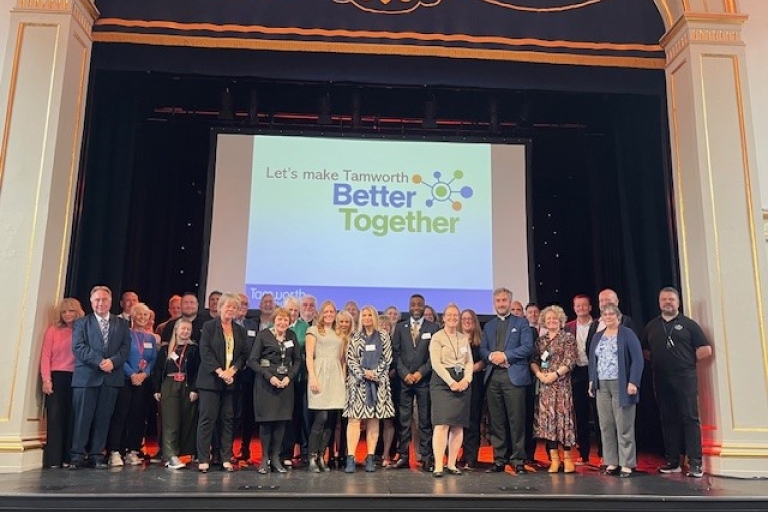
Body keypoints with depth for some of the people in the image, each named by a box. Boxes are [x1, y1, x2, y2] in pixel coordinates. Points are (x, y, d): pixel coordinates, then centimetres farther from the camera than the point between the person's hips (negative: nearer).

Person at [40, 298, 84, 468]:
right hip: (57, 377, -1)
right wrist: (46, 379, -9)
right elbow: (45, 356, 0)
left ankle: (68, 457, 10)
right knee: (55, 416, -3)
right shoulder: (53, 330, 5)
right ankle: (53, 458, 1)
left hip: (76, 378, 1)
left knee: (72, 417, 4)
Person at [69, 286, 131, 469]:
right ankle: (77, 456, 7)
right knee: (82, 417, -1)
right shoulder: (81, 323, 10)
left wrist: (113, 361, -14)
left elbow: (125, 348, 5)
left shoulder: (122, 324, 15)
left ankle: (96, 456, 9)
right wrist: (99, 361, -15)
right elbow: (79, 347, -3)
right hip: (86, 376, -1)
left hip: (112, 377, 2)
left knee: (103, 418, 3)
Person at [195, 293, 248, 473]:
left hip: (231, 381, 4)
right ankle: (203, 459, 3)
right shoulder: (209, 326, 2)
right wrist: (220, 371, -15)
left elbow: (243, 354, 8)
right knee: (207, 419, -2)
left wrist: (232, 370, -9)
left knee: (228, 420, 4)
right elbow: (205, 352, -7)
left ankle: (226, 458, 9)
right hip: (210, 380, -3)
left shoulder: (240, 331, 14)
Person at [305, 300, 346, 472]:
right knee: (321, 417, -13)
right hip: (320, 375, -5)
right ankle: (312, 458, -5)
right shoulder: (314, 330, 6)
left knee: (331, 419, 1)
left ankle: (321, 456, 9)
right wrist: (313, 378, -11)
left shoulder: (339, 334, 20)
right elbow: (309, 357, -1)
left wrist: (343, 378, 9)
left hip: (336, 376, 5)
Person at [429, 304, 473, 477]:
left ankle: (451, 464, 8)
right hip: (442, 382, -5)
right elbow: (436, 363, -8)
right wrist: (451, 382, -16)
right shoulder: (437, 337, 1)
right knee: (442, 424, -12)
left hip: (463, 383, 5)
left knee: (458, 425, 3)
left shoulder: (464, 338, 16)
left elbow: (469, 362, 12)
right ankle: (438, 466, -13)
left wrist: (466, 379, -6)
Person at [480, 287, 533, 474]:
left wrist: (505, 355, -12)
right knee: (496, 420, 5)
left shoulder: (521, 323, 8)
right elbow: (482, 349, 13)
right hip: (493, 376, 4)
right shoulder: (488, 326, 20)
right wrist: (490, 356, -9)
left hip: (514, 375, -4)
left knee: (516, 419, -4)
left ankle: (518, 460, 4)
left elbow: (528, 347, -4)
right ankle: (499, 459, 13)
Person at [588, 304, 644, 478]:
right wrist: (592, 382, 10)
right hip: (602, 386, 5)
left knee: (624, 426, -2)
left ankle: (626, 464, 5)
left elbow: (637, 359, -8)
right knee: (606, 426, 6)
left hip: (621, 385, -5)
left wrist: (633, 382, -15)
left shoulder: (627, 334, -2)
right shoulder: (597, 337, 16)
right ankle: (612, 462, 13)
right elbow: (592, 361, 19)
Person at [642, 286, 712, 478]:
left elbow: (706, 350, 0)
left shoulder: (688, 324, 3)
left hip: (685, 378, -4)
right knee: (668, 420, 7)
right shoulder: (651, 326, 14)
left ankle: (695, 464, -3)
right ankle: (672, 462, 13)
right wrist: (657, 361, 6)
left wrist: (687, 361, 0)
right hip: (661, 380, 4)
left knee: (690, 419, -5)